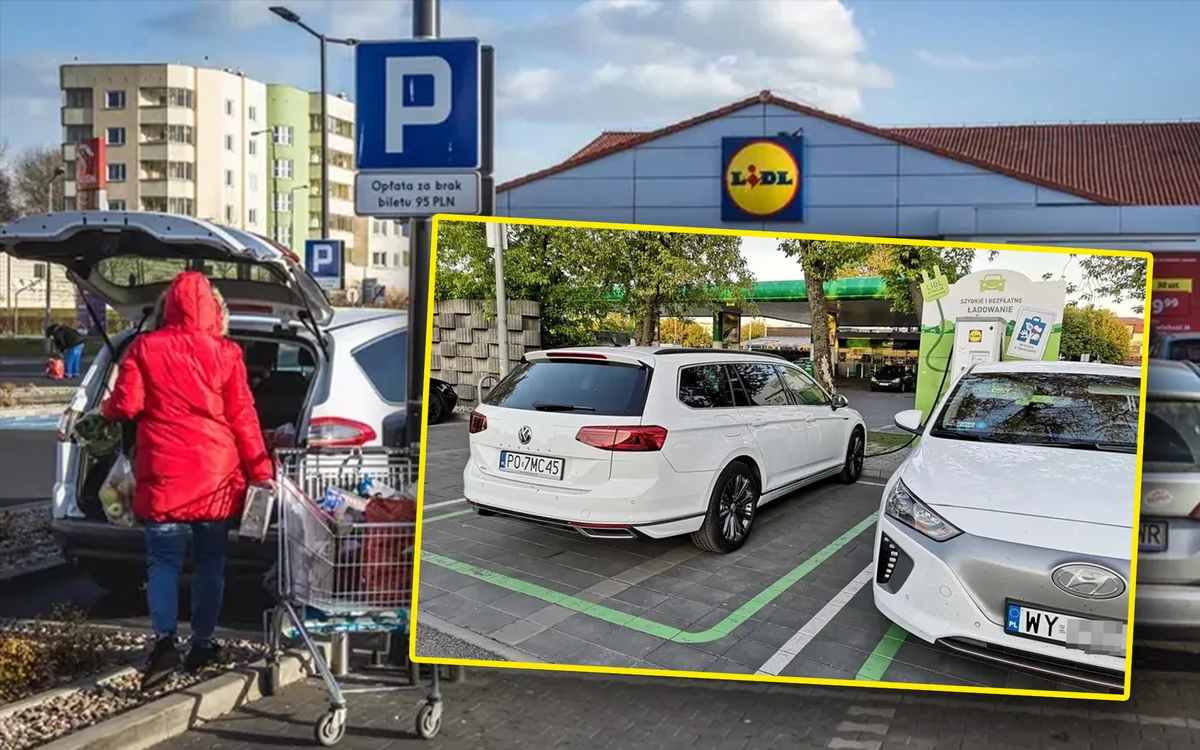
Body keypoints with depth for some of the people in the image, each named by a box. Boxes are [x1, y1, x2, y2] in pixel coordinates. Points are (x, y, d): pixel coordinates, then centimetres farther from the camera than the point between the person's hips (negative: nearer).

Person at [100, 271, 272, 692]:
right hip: (215, 472, 1)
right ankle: (202, 645, 18)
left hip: (163, 472, 0)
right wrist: (260, 470, 3)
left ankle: (165, 642, -9)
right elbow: (243, 416, -2)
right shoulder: (225, 353, -2)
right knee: (209, 561, 11)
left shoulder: (145, 348, -2)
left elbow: (125, 406, -3)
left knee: (163, 561, 5)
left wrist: (105, 411, 21)